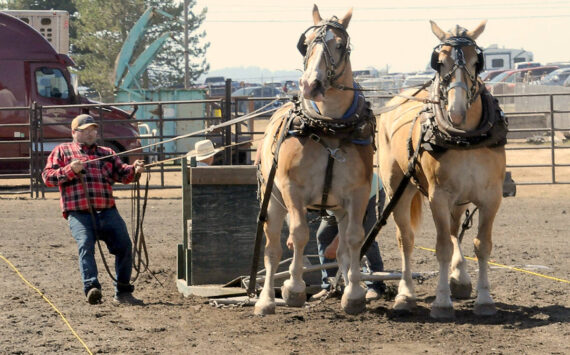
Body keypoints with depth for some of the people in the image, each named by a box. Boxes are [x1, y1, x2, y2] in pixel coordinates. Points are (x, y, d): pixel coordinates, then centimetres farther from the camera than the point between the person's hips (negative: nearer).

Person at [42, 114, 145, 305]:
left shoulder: (106, 153, 25)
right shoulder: (62, 151, 16)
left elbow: (121, 173, 14)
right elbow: (47, 177, 6)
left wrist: (134, 170, -9)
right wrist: (70, 170, -9)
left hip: (107, 211, 3)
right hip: (79, 212, -3)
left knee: (124, 245, -9)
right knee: (85, 245, -24)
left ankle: (123, 292, 0)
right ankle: (91, 287, -36)